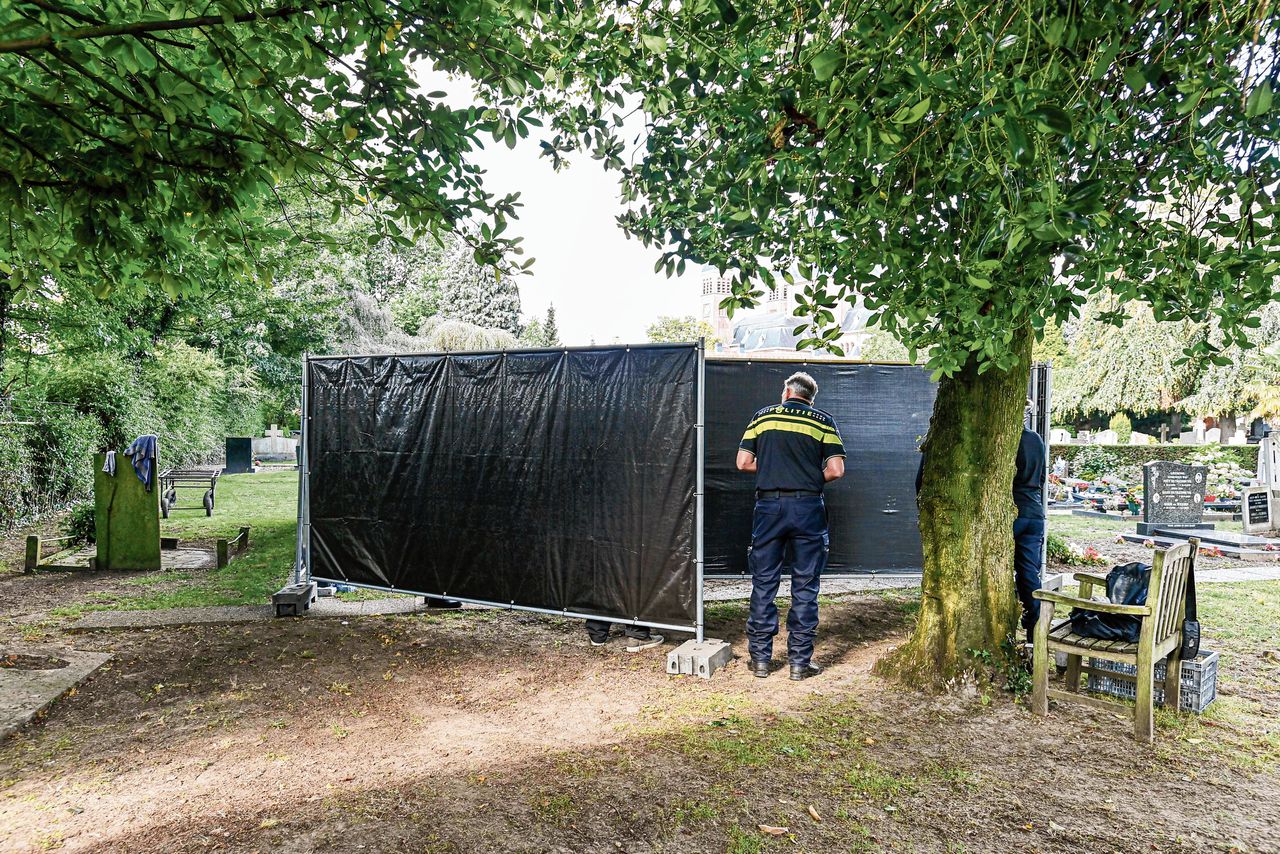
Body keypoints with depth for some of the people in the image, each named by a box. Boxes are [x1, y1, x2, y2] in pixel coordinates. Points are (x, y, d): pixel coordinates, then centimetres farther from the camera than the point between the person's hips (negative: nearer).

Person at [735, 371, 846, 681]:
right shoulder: (823, 421, 5)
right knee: (805, 587, 7)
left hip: (769, 506, 1)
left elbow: (743, 462, 3)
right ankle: (800, 661, 12)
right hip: (807, 507, -1)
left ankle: (760, 658, 15)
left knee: (764, 583, 9)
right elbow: (836, 470, -4)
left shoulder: (763, 416, 8)